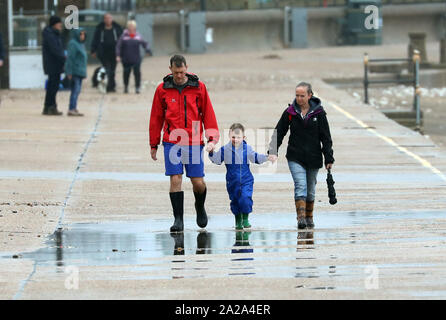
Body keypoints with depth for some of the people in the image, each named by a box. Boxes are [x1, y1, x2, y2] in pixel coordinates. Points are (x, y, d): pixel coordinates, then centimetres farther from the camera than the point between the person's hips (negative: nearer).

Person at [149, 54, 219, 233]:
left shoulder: (198, 87, 3)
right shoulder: (162, 89, 4)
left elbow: (208, 113, 5)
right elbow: (156, 117, 9)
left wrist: (212, 138, -3)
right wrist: (153, 144, 10)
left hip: (194, 142, 0)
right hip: (172, 142, 0)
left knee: (198, 182, 2)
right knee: (175, 179, -9)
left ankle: (200, 208, 33)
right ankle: (178, 219, -2)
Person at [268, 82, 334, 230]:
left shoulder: (318, 113, -1)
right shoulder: (290, 112, 0)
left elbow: (326, 138, 1)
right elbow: (279, 132, 5)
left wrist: (329, 159, -2)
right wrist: (273, 151, -6)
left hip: (313, 158, 1)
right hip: (295, 157, -1)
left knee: (310, 190, 12)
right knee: (300, 186, -17)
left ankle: (309, 218, 27)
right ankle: (301, 218, -25)